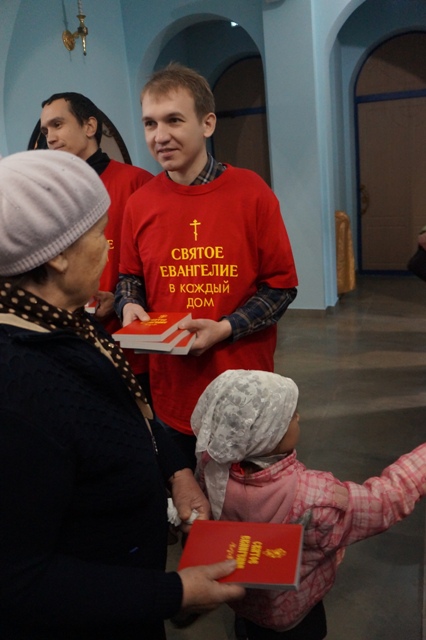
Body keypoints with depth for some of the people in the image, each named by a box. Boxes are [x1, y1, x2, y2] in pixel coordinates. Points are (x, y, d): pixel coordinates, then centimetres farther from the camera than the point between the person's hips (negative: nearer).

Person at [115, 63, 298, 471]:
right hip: (171, 390, 2)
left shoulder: (251, 193, -8)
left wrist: (225, 329, -17)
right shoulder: (139, 204, -1)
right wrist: (130, 306, -9)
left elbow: (282, 285, -5)